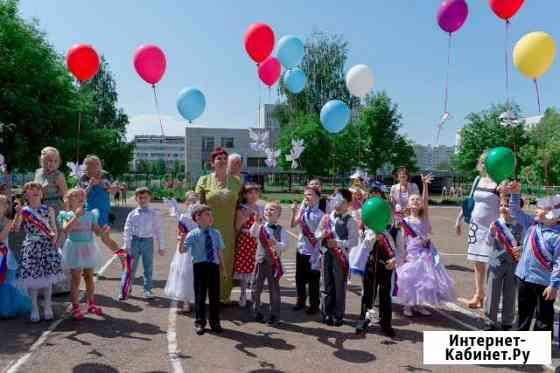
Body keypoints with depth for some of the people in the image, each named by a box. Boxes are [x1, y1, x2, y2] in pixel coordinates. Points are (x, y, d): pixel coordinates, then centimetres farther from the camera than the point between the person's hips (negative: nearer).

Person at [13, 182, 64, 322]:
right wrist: (18, 214, -17)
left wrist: (54, 237, -13)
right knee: (31, 278, 1)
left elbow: (54, 228, 6)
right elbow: (15, 229, -8)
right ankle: (34, 308, 16)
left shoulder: (48, 210, 3)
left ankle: (48, 307, 18)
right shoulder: (23, 211, 1)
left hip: (47, 246, 1)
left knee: (48, 276, 4)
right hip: (31, 246, 0)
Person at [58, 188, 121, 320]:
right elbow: (65, 229, -24)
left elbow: (97, 231, 3)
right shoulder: (67, 215, -6)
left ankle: (91, 304, 28)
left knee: (89, 278, 14)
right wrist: (76, 216, -27)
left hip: (89, 248, 3)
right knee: (76, 280, 1)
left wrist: (104, 233, -16)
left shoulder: (90, 214, 3)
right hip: (75, 248, -3)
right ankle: (75, 307, 12)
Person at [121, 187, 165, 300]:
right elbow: (127, 230, 1)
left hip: (148, 241, 0)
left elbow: (159, 230, 1)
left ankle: (147, 290, 23)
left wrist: (161, 247, 1)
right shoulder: (132, 214, 0)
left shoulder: (155, 214, -1)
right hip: (134, 241, 0)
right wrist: (126, 246, -4)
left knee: (148, 267, 10)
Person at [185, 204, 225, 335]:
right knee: (200, 295, 8)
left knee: (215, 295, 9)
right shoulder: (193, 234, -6)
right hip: (200, 266, -3)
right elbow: (182, 250, -13)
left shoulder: (216, 233, 5)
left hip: (214, 266, 3)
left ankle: (215, 322, 26)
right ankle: (200, 322, 25)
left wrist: (222, 267, 15)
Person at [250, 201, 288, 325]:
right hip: (260, 261, 2)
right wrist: (256, 223, -33)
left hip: (274, 262, -2)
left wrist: (276, 244, -32)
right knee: (256, 288, 9)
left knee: (274, 289, 6)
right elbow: (252, 233, -20)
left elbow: (285, 245, -15)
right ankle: (257, 312, 28)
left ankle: (274, 314, 19)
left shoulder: (281, 230, -3)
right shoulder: (260, 227, 2)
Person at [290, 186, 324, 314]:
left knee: (313, 280, 7)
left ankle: (314, 305, 24)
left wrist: (319, 252, -14)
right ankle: (301, 301, 35)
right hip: (301, 249, 5)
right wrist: (294, 212, -15)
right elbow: (292, 225, 0)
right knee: (300, 277, 16)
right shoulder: (302, 210, 1)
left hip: (313, 251, -5)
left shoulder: (319, 214, -15)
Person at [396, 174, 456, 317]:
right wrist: (403, 255, -10)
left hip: (426, 252, 2)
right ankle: (408, 305, 14)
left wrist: (424, 185, -23)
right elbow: (402, 240, -1)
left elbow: (426, 201, -11)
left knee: (425, 277, 7)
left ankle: (418, 304, 22)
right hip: (412, 253, -2)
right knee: (410, 278, -2)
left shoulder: (424, 218, 3)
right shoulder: (405, 221, 0)